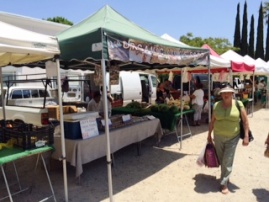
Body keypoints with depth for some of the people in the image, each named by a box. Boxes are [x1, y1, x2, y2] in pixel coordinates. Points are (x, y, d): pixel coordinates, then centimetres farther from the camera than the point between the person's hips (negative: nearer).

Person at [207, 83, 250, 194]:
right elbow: (212, 121, 5)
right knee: (221, 159, 15)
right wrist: (209, 134, 8)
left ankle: (224, 183, 12)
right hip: (218, 136, 3)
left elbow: (245, 120, -5)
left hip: (232, 137, -3)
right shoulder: (216, 105, -3)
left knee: (227, 161, -2)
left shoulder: (238, 104, -10)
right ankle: (226, 176, 41)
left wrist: (246, 136, -9)